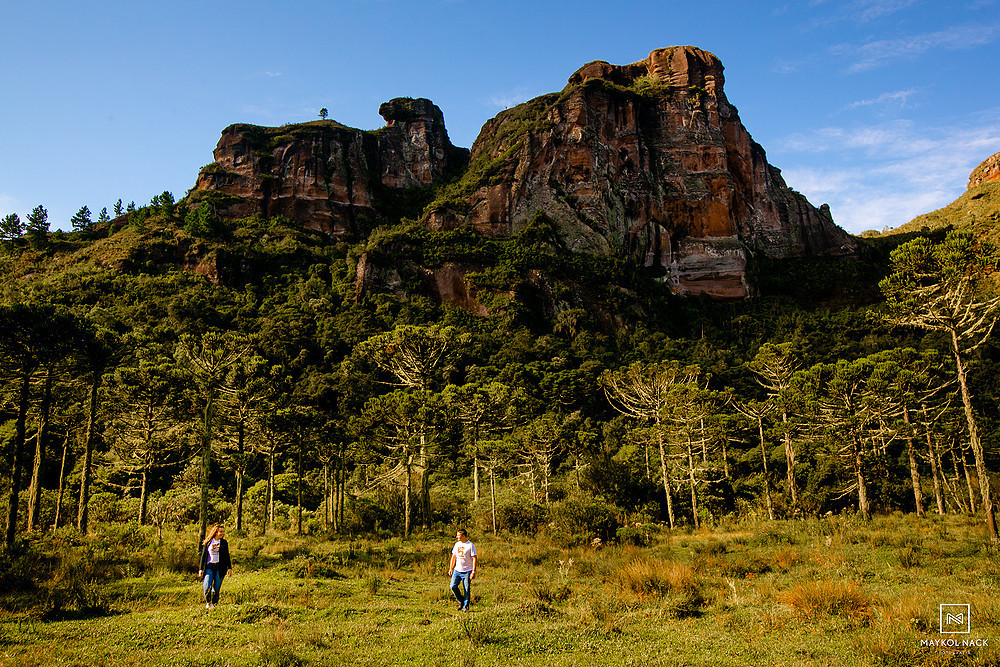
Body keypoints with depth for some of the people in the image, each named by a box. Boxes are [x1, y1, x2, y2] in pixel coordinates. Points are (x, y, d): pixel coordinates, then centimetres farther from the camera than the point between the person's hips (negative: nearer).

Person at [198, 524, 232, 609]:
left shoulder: (224, 543, 10)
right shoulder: (208, 542, 6)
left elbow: (227, 556, 14)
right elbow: (203, 556, 9)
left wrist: (229, 567, 8)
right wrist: (201, 569, 4)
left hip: (220, 567, 1)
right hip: (209, 566, -1)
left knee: (216, 588, 0)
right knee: (207, 587, -15)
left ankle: (214, 604, 15)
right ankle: (208, 602, 8)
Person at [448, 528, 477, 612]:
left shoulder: (470, 545, -8)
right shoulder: (457, 544, 10)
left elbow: (474, 559, -9)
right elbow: (453, 557, 18)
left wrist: (474, 571, -14)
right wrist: (450, 568, 12)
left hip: (467, 572, -5)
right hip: (457, 570, 5)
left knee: (467, 590, -2)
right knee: (453, 586, -6)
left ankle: (466, 607, 10)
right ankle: (461, 601, 15)